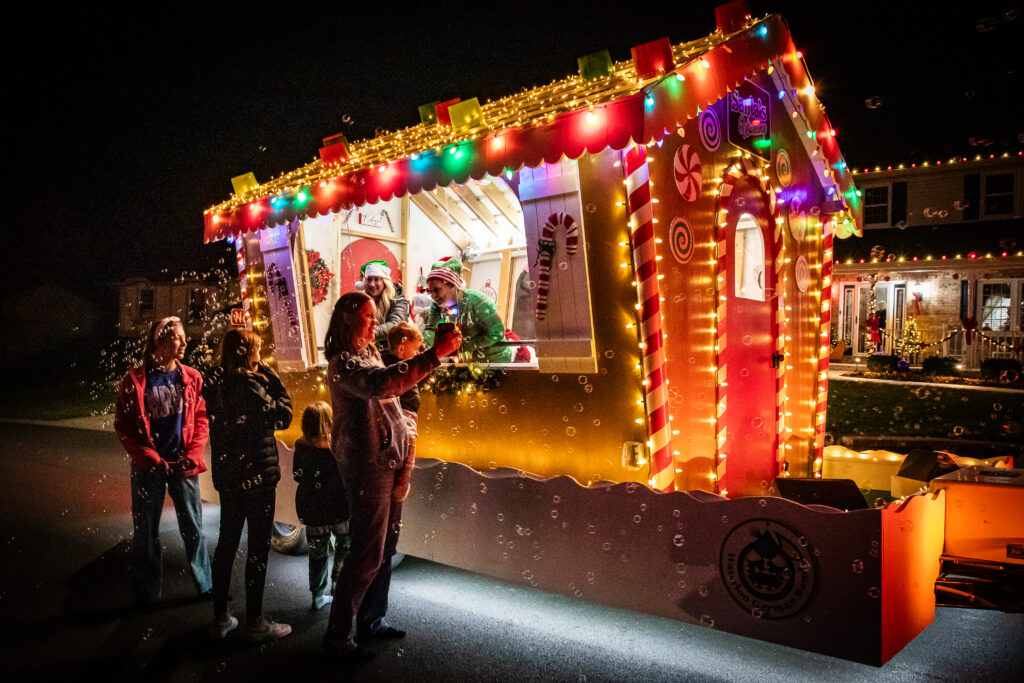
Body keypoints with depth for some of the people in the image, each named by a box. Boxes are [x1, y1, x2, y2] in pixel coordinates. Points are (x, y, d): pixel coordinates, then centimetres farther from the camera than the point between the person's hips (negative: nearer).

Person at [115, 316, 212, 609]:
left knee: (193, 526, 9)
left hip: (184, 465, 2)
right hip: (148, 467, -2)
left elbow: (201, 419, 5)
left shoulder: (191, 378, 2)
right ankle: (146, 594, 25)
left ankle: (206, 584, 24)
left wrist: (192, 455, -7)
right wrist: (149, 458, -10)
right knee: (146, 531, 10)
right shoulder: (135, 380, -5)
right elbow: (123, 426, -3)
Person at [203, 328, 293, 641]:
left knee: (226, 543, 16)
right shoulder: (250, 384, -19)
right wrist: (273, 378, -5)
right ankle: (255, 622, 11)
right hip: (256, 475, -8)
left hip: (227, 475, 8)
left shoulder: (216, 384, 4)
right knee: (258, 547, 3)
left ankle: (220, 618, 25)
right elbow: (283, 415, -12)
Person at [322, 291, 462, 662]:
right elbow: (380, 383, -36)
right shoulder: (343, 362, -15)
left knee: (383, 550, 15)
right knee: (367, 555, -4)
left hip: (388, 464, 9)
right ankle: (338, 636, 8)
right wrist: (433, 355, -41)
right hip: (366, 468, -9)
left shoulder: (369, 355, 17)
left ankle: (372, 621, 28)